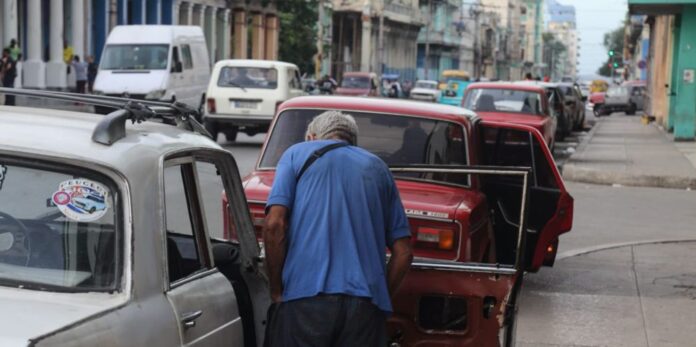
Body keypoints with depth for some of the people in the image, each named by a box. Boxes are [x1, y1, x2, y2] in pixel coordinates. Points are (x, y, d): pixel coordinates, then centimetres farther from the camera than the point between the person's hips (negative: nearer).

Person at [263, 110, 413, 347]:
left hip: (305, 295, -2)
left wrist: (277, 292, 5)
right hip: (366, 304, 3)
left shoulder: (297, 153, 14)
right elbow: (403, 253, 14)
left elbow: (274, 225, -2)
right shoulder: (378, 167, 23)